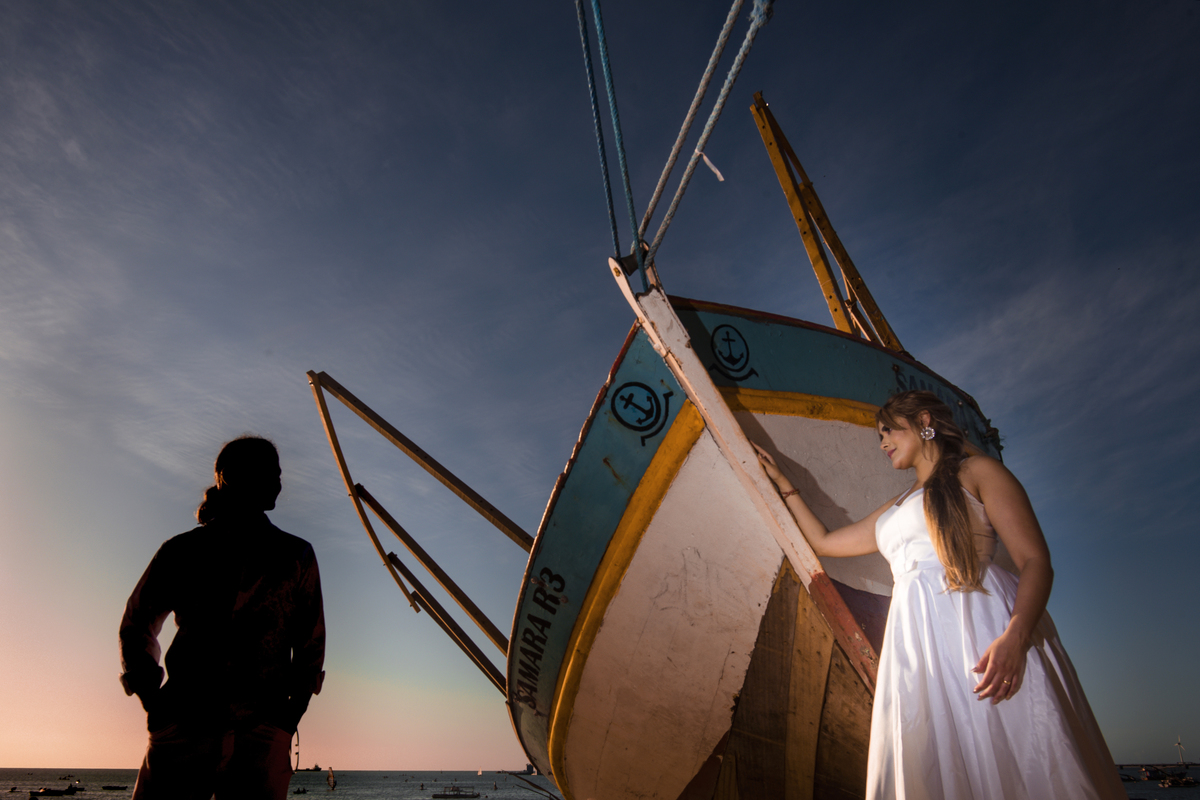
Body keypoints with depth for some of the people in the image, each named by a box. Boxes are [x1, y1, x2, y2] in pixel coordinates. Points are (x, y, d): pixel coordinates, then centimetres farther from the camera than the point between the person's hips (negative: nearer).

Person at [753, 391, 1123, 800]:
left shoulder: (977, 471, 8)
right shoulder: (894, 509, 27)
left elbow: (1036, 561, -3)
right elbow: (823, 542, 35)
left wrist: (1014, 636, -21)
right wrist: (783, 484, 35)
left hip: (981, 627, -5)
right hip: (915, 651, 6)